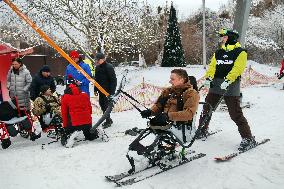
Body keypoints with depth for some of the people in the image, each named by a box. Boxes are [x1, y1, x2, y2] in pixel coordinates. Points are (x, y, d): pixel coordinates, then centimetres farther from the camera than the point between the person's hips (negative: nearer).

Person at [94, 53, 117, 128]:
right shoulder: (97, 68, 11)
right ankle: (108, 119, 27)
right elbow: (96, 79, 20)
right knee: (102, 104, 12)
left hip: (108, 90, -8)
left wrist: (112, 91, -19)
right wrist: (95, 89, 14)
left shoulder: (109, 67, -14)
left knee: (106, 105, -6)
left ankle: (108, 121, 8)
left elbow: (113, 79, -16)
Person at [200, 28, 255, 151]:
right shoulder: (218, 52, 17)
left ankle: (248, 138, 3)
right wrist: (208, 78, -10)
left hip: (231, 85, -6)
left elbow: (237, 68, -14)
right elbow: (212, 66, 8)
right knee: (207, 108, 11)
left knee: (235, 114, -9)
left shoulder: (240, 52, 0)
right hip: (216, 84, 6)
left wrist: (228, 80, -27)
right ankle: (202, 130, 30)